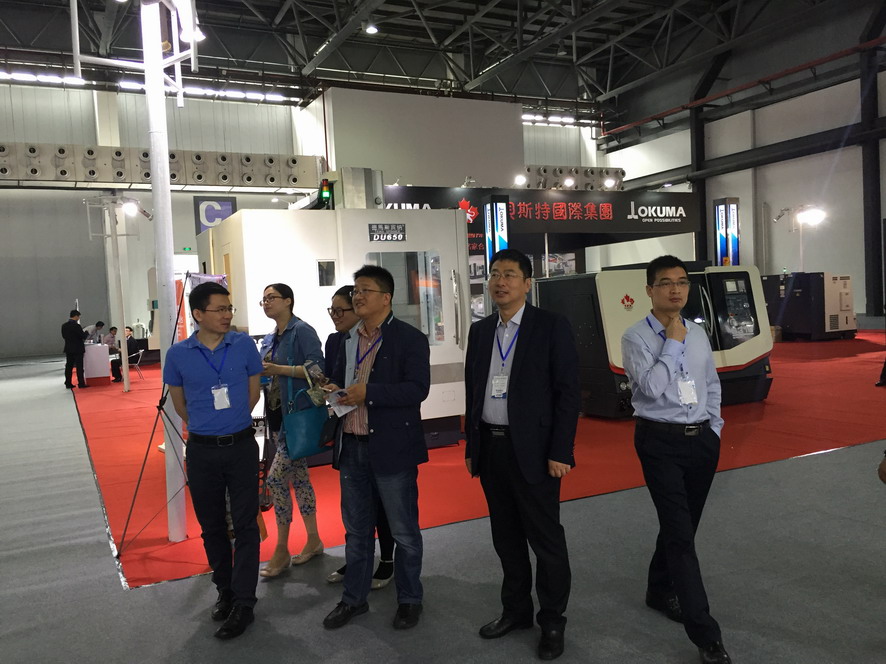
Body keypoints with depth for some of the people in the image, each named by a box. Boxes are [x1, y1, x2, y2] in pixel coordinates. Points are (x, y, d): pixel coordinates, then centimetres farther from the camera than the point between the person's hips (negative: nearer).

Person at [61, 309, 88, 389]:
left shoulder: (64, 326, 3)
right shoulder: (76, 326, -18)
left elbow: (64, 336, 11)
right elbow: (83, 336, -15)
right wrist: (86, 332, 4)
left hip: (68, 349, 7)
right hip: (77, 349, -6)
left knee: (69, 366, 11)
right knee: (79, 367, -2)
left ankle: (68, 383, 14)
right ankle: (81, 384, -1)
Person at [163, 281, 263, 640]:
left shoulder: (244, 345, -6)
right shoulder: (178, 354, -5)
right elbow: (179, 403, 10)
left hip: (242, 446, -1)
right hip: (202, 451, 1)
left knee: (245, 524, 0)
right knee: (211, 526, 13)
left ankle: (243, 603, 8)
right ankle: (225, 591, 30)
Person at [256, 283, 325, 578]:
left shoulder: (302, 331, -11)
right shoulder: (269, 339, 14)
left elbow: (317, 368, -20)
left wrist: (279, 369, -23)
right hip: (277, 413, 9)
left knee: (277, 478, -11)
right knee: (298, 476, 14)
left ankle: (281, 551, 2)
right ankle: (313, 540, 25)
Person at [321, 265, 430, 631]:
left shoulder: (410, 339, -9)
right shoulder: (349, 341, 12)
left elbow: (418, 388, -18)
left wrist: (368, 392, -23)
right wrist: (333, 391, 0)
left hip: (391, 448, -6)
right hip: (351, 447, 6)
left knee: (404, 531, 8)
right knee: (356, 529, 18)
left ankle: (409, 599, 26)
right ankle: (354, 598, 33)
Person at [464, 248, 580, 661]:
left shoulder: (551, 327, -7)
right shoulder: (480, 331, 9)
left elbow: (568, 392, -9)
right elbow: (472, 391, 13)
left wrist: (560, 452, -14)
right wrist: (471, 447, 11)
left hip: (532, 450, -5)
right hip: (490, 448, 6)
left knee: (546, 539, 5)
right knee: (506, 537, 17)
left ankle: (552, 622, 23)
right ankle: (516, 610, 34)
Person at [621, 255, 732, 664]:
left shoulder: (698, 333, 10)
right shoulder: (636, 338, -9)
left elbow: (712, 385, 18)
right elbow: (652, 387, -21)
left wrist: (714, 428, 8)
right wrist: (673, 342, -15)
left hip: (703, 439, 6)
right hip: (661, 441, -6)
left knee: (682, 527, 17)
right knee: (681, 534, -7)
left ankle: (660, 591, 41)